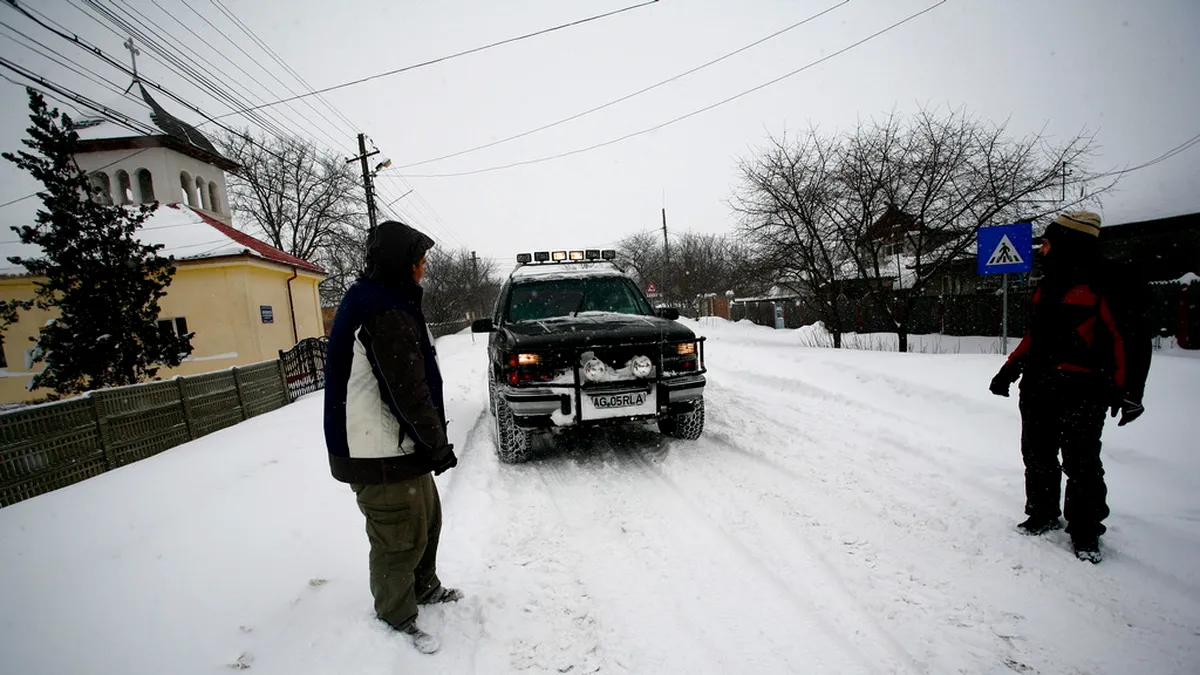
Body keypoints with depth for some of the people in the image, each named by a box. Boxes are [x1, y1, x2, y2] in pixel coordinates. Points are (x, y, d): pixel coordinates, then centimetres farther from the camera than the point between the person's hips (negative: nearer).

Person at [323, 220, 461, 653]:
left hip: (399, 446, 11)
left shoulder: (380, 305, 12)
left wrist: (431, 442, 19)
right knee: (400, 539, 6)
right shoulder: (388, 315, -23)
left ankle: (424, 588, 43)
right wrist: (439, 444, -12)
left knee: (426, 520, 24)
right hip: (383, 455, -11)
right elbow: (409, 392, -25)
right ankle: (397, 617, 26)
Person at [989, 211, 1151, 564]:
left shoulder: (1105, 283, -10)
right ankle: (1043, 515, 30)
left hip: (1081, 392, -8)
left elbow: (1130, 337, -12)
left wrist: (1128, 392, -16)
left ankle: (1085, 534, 15)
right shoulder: (1050, 283, 15)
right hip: (1038, 387, 8)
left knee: (1080, 463, -1)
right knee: (1037, 456, 14)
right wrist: (1010, 369, 18)